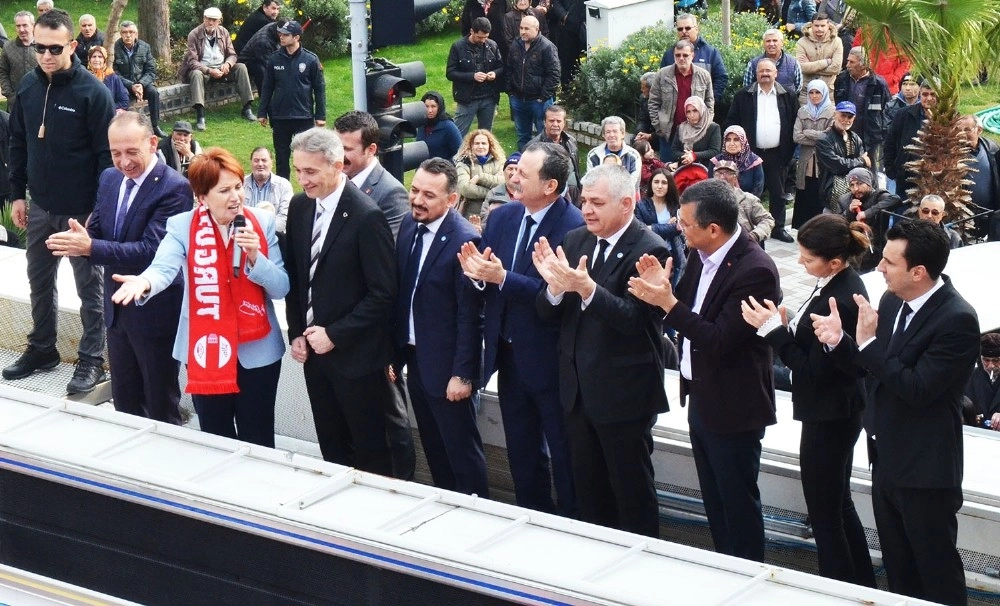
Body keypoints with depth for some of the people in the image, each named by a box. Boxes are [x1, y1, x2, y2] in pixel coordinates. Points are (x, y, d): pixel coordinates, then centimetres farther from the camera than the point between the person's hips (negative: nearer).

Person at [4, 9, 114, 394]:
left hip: (81, 210, -6)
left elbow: (106, 153, -14)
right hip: (40, 207, 6)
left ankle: (91, 361, 13)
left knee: (89, 287, 5)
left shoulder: (92, 91, -15)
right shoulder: (28, 86, 1)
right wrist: (17, 194, 8)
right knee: (39, 281, 16)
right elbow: (18, 143, 10)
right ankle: (42, 349, 32)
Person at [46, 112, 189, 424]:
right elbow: (96, 232, 8)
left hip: (155, 313, -7)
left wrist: (91, 247, -36)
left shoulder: (174, 188, -19)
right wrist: (77, 239, -18)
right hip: (117, 307, 7)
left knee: (161, 409, 6)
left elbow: (151, 250, -27)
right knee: (124, 404, 18)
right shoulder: (110, 179, 5)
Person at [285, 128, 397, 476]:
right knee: (331, 448, 13)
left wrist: (335, 335, -16)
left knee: (370, 453, 4)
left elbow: (383, 293, -17)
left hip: (355, 354, -6)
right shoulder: (299, 207, 4)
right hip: (313, 350, 6)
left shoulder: (366, 217, -17)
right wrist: (296, 333, 5)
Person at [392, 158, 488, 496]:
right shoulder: (410, 226, 3)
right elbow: (400, 293, 8)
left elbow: (470, 316, -18)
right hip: (415, 360, 7)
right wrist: (394, 353, 8)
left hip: (446, 367, -7)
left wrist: (462, 374, -17)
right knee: (433, 449, 18)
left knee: (462, 452, 4)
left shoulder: (464, 241, -20)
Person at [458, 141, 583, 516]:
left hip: (549, 359, -7)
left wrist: (502, 278, -31)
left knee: (564, 453, 8)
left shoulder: (574, 228, -20)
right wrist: (477, 273, -18)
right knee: (522, 453, 20)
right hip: (509, 355, 7)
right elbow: (485, 283, 5)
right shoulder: (502, 217, 3)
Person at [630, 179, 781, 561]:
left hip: (732, 407, -9)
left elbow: (719, 341, -26)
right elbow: (688, 312, 9)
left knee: (738, 507, 4)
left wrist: (668, 302, -27)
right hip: (701, 397, 9)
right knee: (714, 504, 20)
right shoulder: (700, 255, 2)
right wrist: (660, 288, -10)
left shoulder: (755, 270, -24)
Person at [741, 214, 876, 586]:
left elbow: (812, 371, -24)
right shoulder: (841, 283, 1)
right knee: (840, 506, 23)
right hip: (838, 413, 11)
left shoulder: (838, 302, -29)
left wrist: (774, 328, -21)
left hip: (828, 418, -11)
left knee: (824, 517, 2)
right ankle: (864, 588, 37)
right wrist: (784, 326, -8)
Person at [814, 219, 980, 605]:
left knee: (936, 573, 6)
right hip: (887, 458, 8)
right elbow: (872, 365, 13)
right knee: (898, 569, 21)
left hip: (925, 468, -8)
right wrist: (839, 342, -7)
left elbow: (917, 388, -27)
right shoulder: (892, 301, 2)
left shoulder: (956, 319, -23)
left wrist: (868, 341, -27)